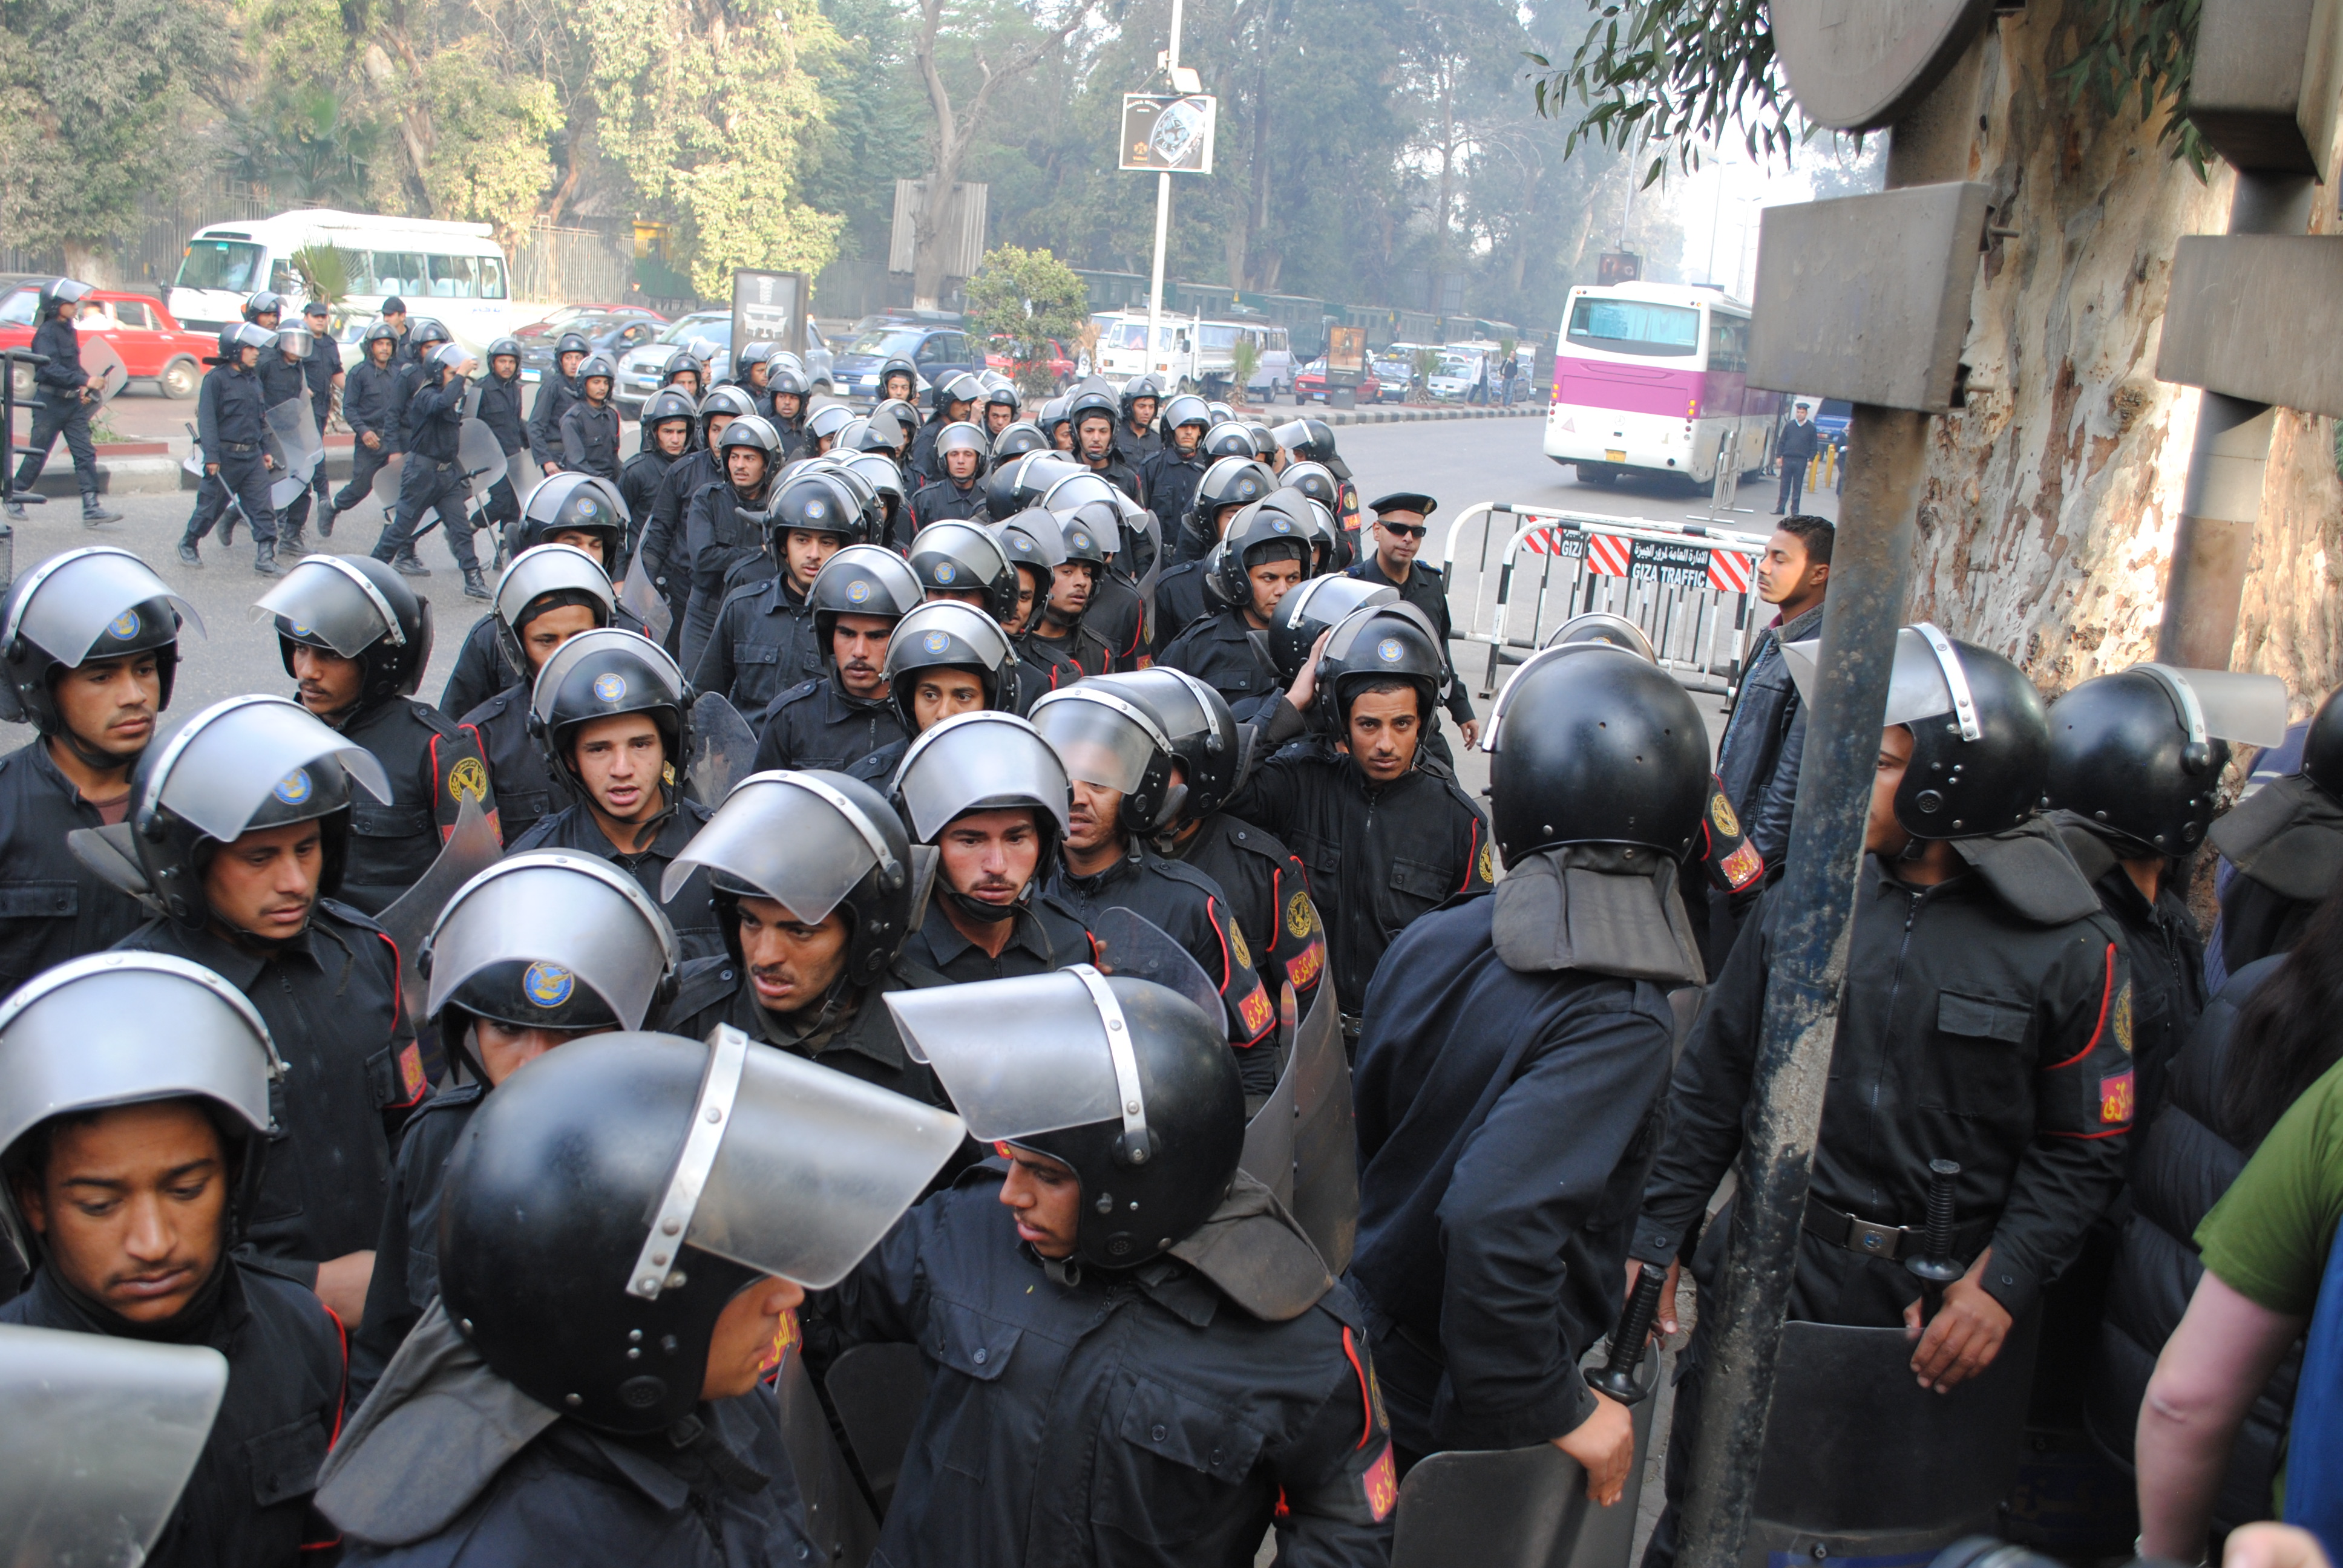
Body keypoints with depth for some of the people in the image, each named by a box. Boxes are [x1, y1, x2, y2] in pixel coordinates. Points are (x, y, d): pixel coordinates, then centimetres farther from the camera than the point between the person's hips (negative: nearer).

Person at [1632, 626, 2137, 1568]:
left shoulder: (2070, 951, -7)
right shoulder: (1805, 903, 0)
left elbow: (2081, 1150, -2)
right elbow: (1713, 1080, 6)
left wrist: (2002, 1287, -11)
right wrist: (1660, 1237, 3)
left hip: (1934, 1311, -2)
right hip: (1773, 1272, 2)